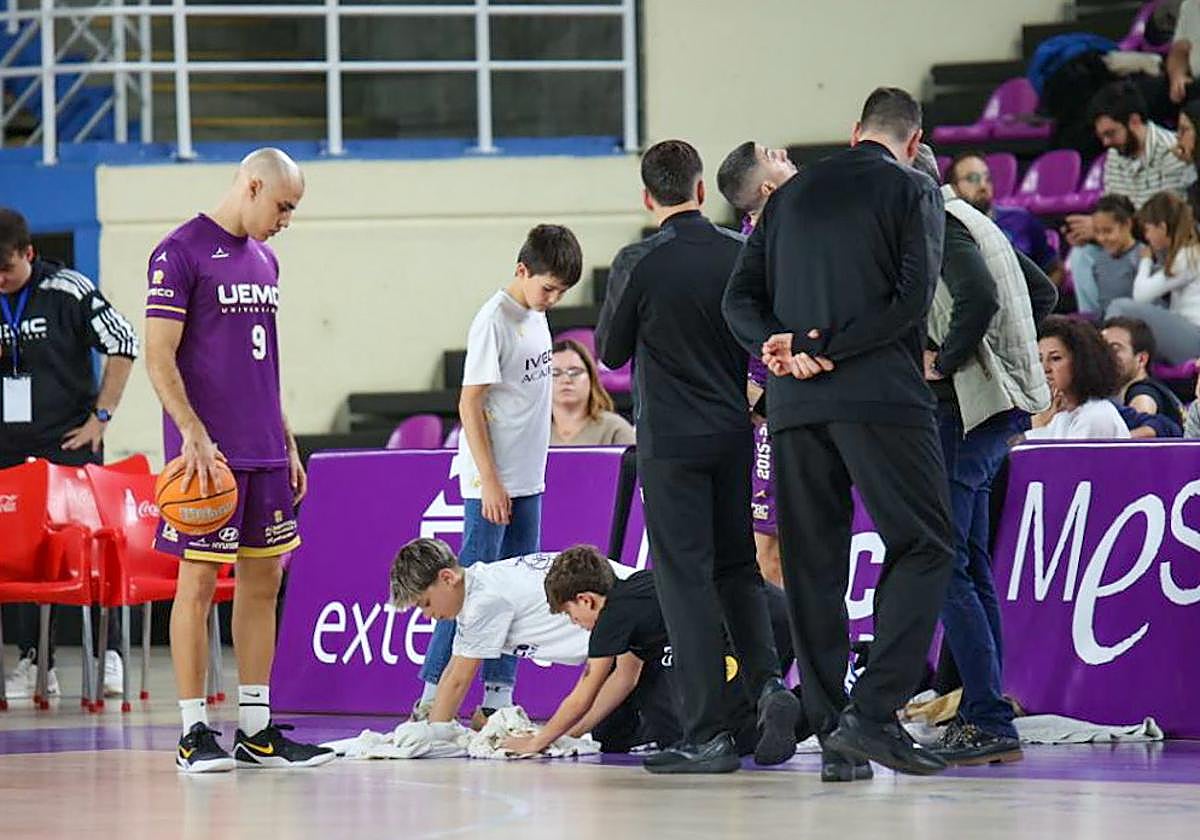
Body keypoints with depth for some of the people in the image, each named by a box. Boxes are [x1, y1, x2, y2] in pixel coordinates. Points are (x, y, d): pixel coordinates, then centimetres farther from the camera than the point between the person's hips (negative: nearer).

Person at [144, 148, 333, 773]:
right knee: (199, 582, -5)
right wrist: (194, 436, -21)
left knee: (263, 581, 8)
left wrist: (288, 445, 20)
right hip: (209, 452, -8)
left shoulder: (264, 261, 17)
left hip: (264, 454, 8)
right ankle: (194, 733, -1)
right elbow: (159, 357, -12)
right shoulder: (180, 252, -7)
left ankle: (257, 729, 14)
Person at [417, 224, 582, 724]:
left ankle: (497, 702, 12)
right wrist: (489, 482, -18)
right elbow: (470, 405, -15)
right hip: (492, 484, -8)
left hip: (526, 482, 8)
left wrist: (519, 479, 19)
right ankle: (430, 704, -5)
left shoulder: (536, 317, 11)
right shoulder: (494, 321, -14)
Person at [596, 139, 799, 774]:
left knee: (685, 577, -1)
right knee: (737, 567, 19)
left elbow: (611, 352, -1)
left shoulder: (639, 264, -12)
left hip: (671, 441, -4)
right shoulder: (742, 254, -1)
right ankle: (768, 683, -2)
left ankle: (708, 734, -4)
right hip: (736, 433, 4)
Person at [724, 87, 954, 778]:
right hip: (881, 397, -5)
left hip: (794, 407, 5)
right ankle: (874, 711, -16)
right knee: (923, 546, -1)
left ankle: (831, 727, 5)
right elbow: (913, 299, -10)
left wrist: (783, 348, -4)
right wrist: (827, 350, -10)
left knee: (813, 563, 7)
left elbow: (741, 299, 11)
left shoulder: (792, 195, 18)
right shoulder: (914, 190, 4)